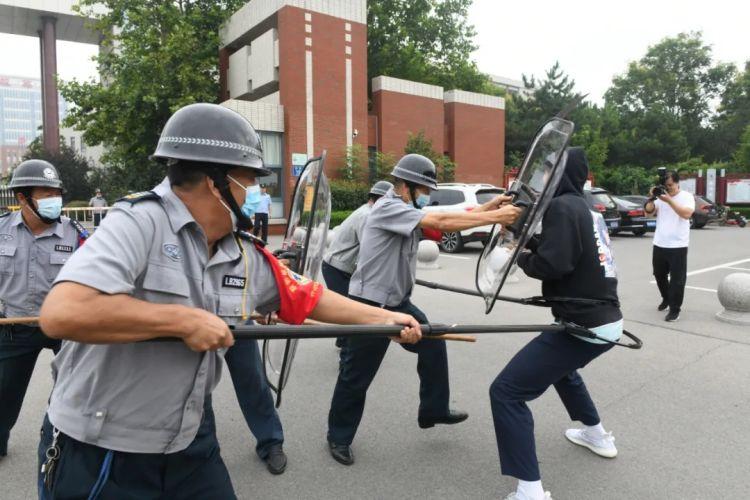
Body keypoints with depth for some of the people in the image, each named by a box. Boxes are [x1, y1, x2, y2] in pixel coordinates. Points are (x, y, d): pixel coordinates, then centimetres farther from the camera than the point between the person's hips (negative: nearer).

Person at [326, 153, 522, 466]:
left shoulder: (409, 212, 11)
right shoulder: (388, 208, -19)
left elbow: (447, 220, 3)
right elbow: (442, 222, -27)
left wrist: (489, 206, -9)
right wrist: (495, 217, -23)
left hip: (398, 302, 9)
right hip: (369, 304, -9)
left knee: (433, 345, 12)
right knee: (355, 376, 3)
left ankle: (433, 411, 29)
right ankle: (339, 438, 22)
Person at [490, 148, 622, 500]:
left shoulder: (562, 207, -13)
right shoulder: (587, 209, 15)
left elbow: (553, 265, -24)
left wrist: (522, 257, -5)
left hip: (583, 326, -10)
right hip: (607, 321, 10)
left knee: (506, 392, -8)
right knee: (560, 366, 38)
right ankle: (596, 435, 53)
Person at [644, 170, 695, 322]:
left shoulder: (686, 196, -5)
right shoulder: (660, 197, 8)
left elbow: (686, 214, -21)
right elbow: (648, 212, 2)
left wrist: (669, 200, -24)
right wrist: (652, 198, -12)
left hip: (677, 246, -5)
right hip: (659, 244, 5)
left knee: (677, 279, -2)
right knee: (659, 275, 17)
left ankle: (674, 309, 4)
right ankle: (666, 299, 39)